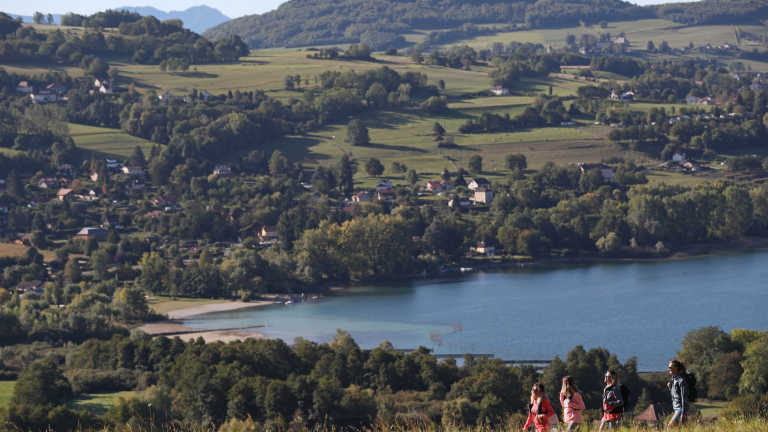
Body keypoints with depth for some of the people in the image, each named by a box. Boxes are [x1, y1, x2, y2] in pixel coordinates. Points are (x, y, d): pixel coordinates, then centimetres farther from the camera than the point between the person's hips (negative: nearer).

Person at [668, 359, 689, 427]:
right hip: (676, 408, 9)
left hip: (681, 409, -9)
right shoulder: (674, 379, 13)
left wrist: (683, 413, -21)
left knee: (671, 425, -19)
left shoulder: (681, 381, -14)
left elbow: (684, 398, -17)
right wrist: (670, 387, 3)